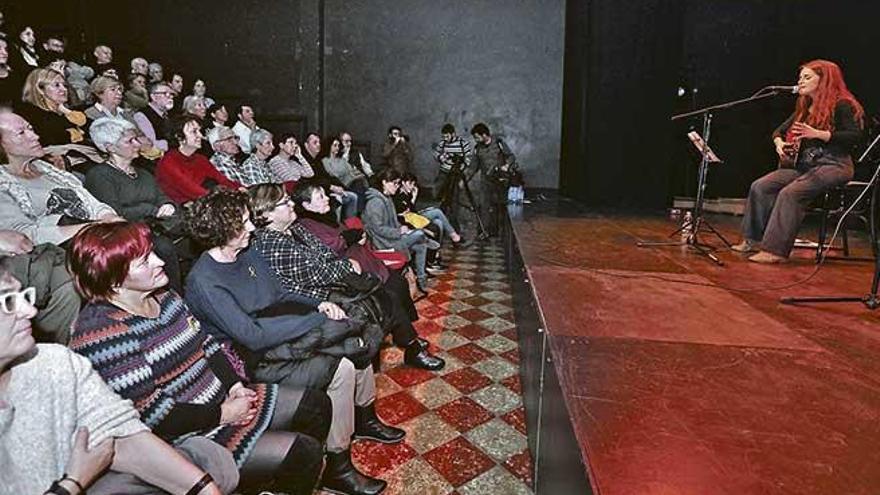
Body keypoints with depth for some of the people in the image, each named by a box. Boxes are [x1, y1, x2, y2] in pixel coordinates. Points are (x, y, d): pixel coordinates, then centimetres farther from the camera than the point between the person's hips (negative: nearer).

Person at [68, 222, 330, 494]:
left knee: (317, 404, 9)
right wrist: (223, 414, -19)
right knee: (304, 452, -17)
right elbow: (150, 413, -25)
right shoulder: (102, 332, -23)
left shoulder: (162, 296, 3)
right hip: (185, 436, -9)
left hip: (221, 398, 9)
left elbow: (206, 344, 11)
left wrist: (235, 384, -3)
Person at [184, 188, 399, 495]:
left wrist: (318, 305, -5)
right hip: (257, 362, -8)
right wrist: (314, 319, -21)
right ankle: (337, 468, -6)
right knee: (341, 368, -23)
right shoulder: (204, 282, -21)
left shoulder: (247, 254, 5)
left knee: (358, 342, -2)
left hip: (278, 336, 8)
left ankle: (364, 420, 21)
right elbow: (253, 337, -26)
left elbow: (281, 296, 14)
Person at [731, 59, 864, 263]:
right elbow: (780, 130, 24)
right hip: (804, 164, 8)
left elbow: (855, 136, -15)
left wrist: (818, 134, -22)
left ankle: (776, 250, -29)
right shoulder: (805, 107, 18)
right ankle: (754, 239, -7)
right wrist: (779, 142, 1)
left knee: (790, 193, -31)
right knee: (760, 186, -11)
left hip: (833, 165, -8)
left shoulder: (841, 105, -6)